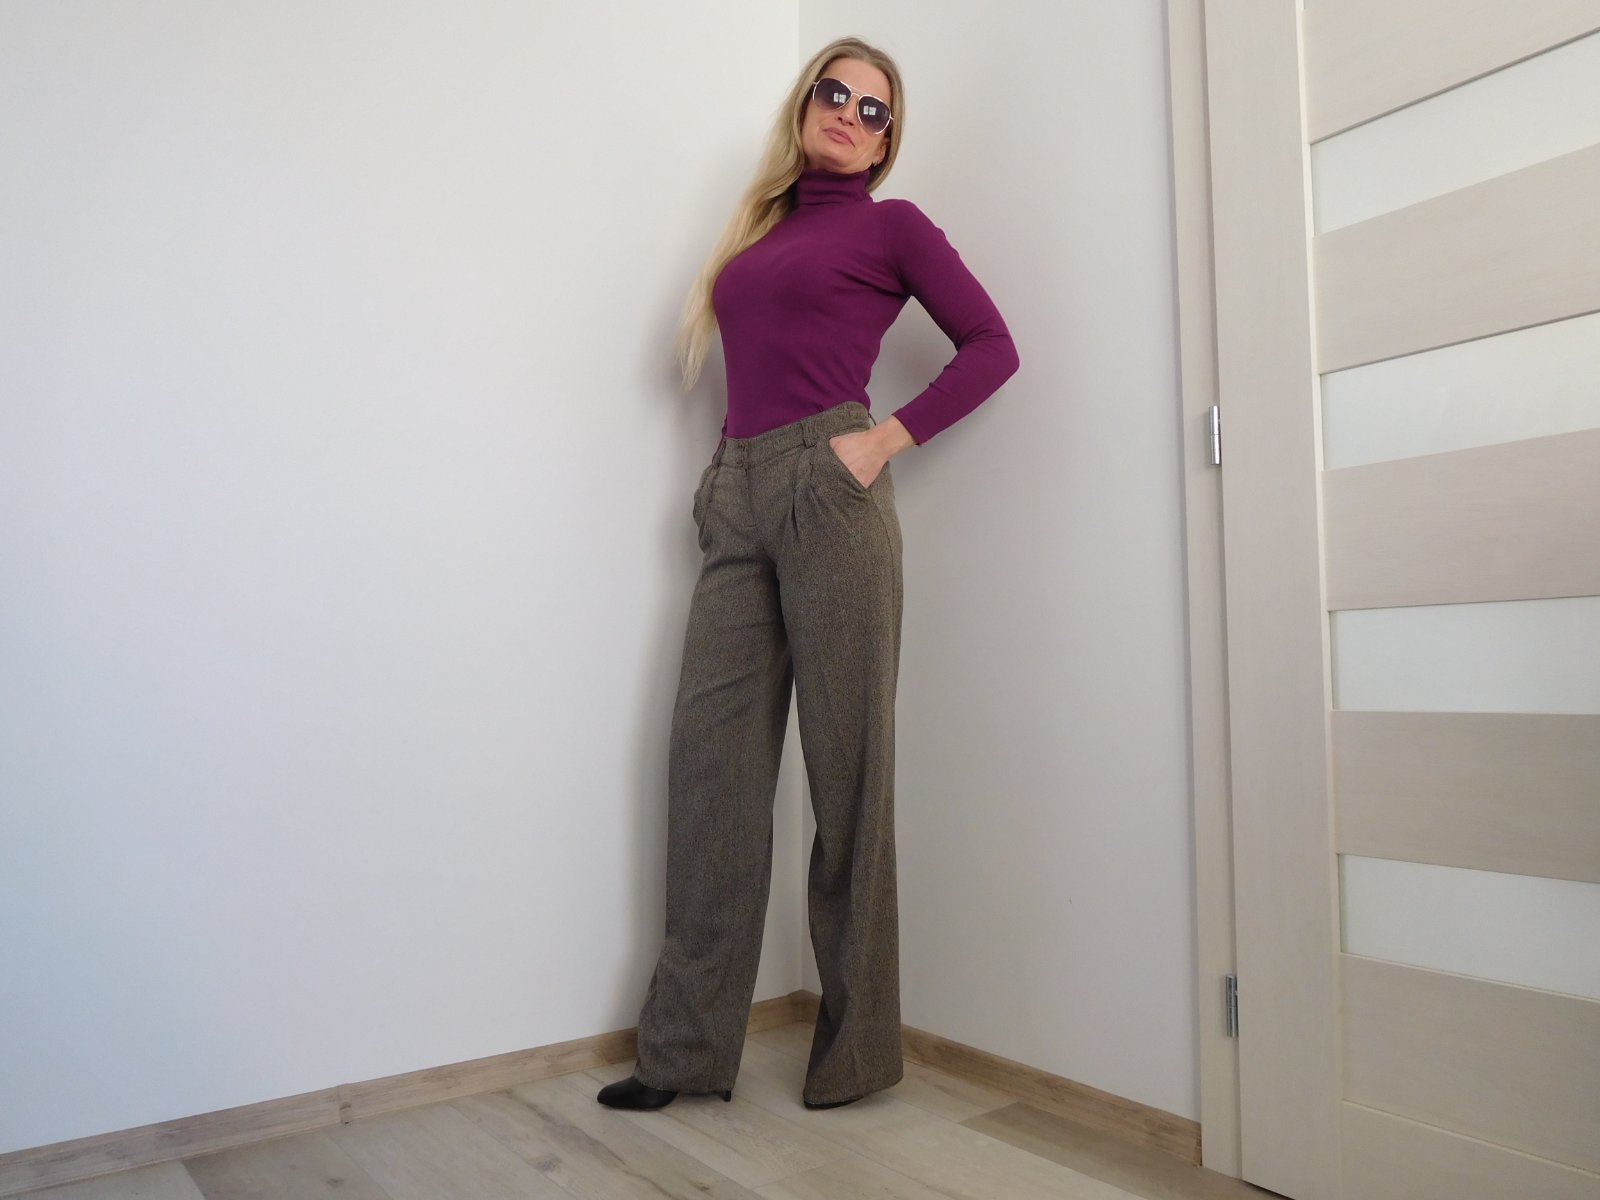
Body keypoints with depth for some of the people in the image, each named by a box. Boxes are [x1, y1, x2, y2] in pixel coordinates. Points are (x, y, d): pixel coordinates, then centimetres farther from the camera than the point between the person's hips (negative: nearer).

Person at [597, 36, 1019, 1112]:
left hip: (826, 490, -5)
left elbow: (992, 346, 3)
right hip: (736, 501, 5)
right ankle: (689, 1047, 9)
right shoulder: (761, 226, 24)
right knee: (711, 756, 0)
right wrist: (723, 476, 8)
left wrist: (890, 436, -8)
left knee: (846, 767, -2)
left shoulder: (889, 225, 10)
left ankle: (859, 1049, 12)